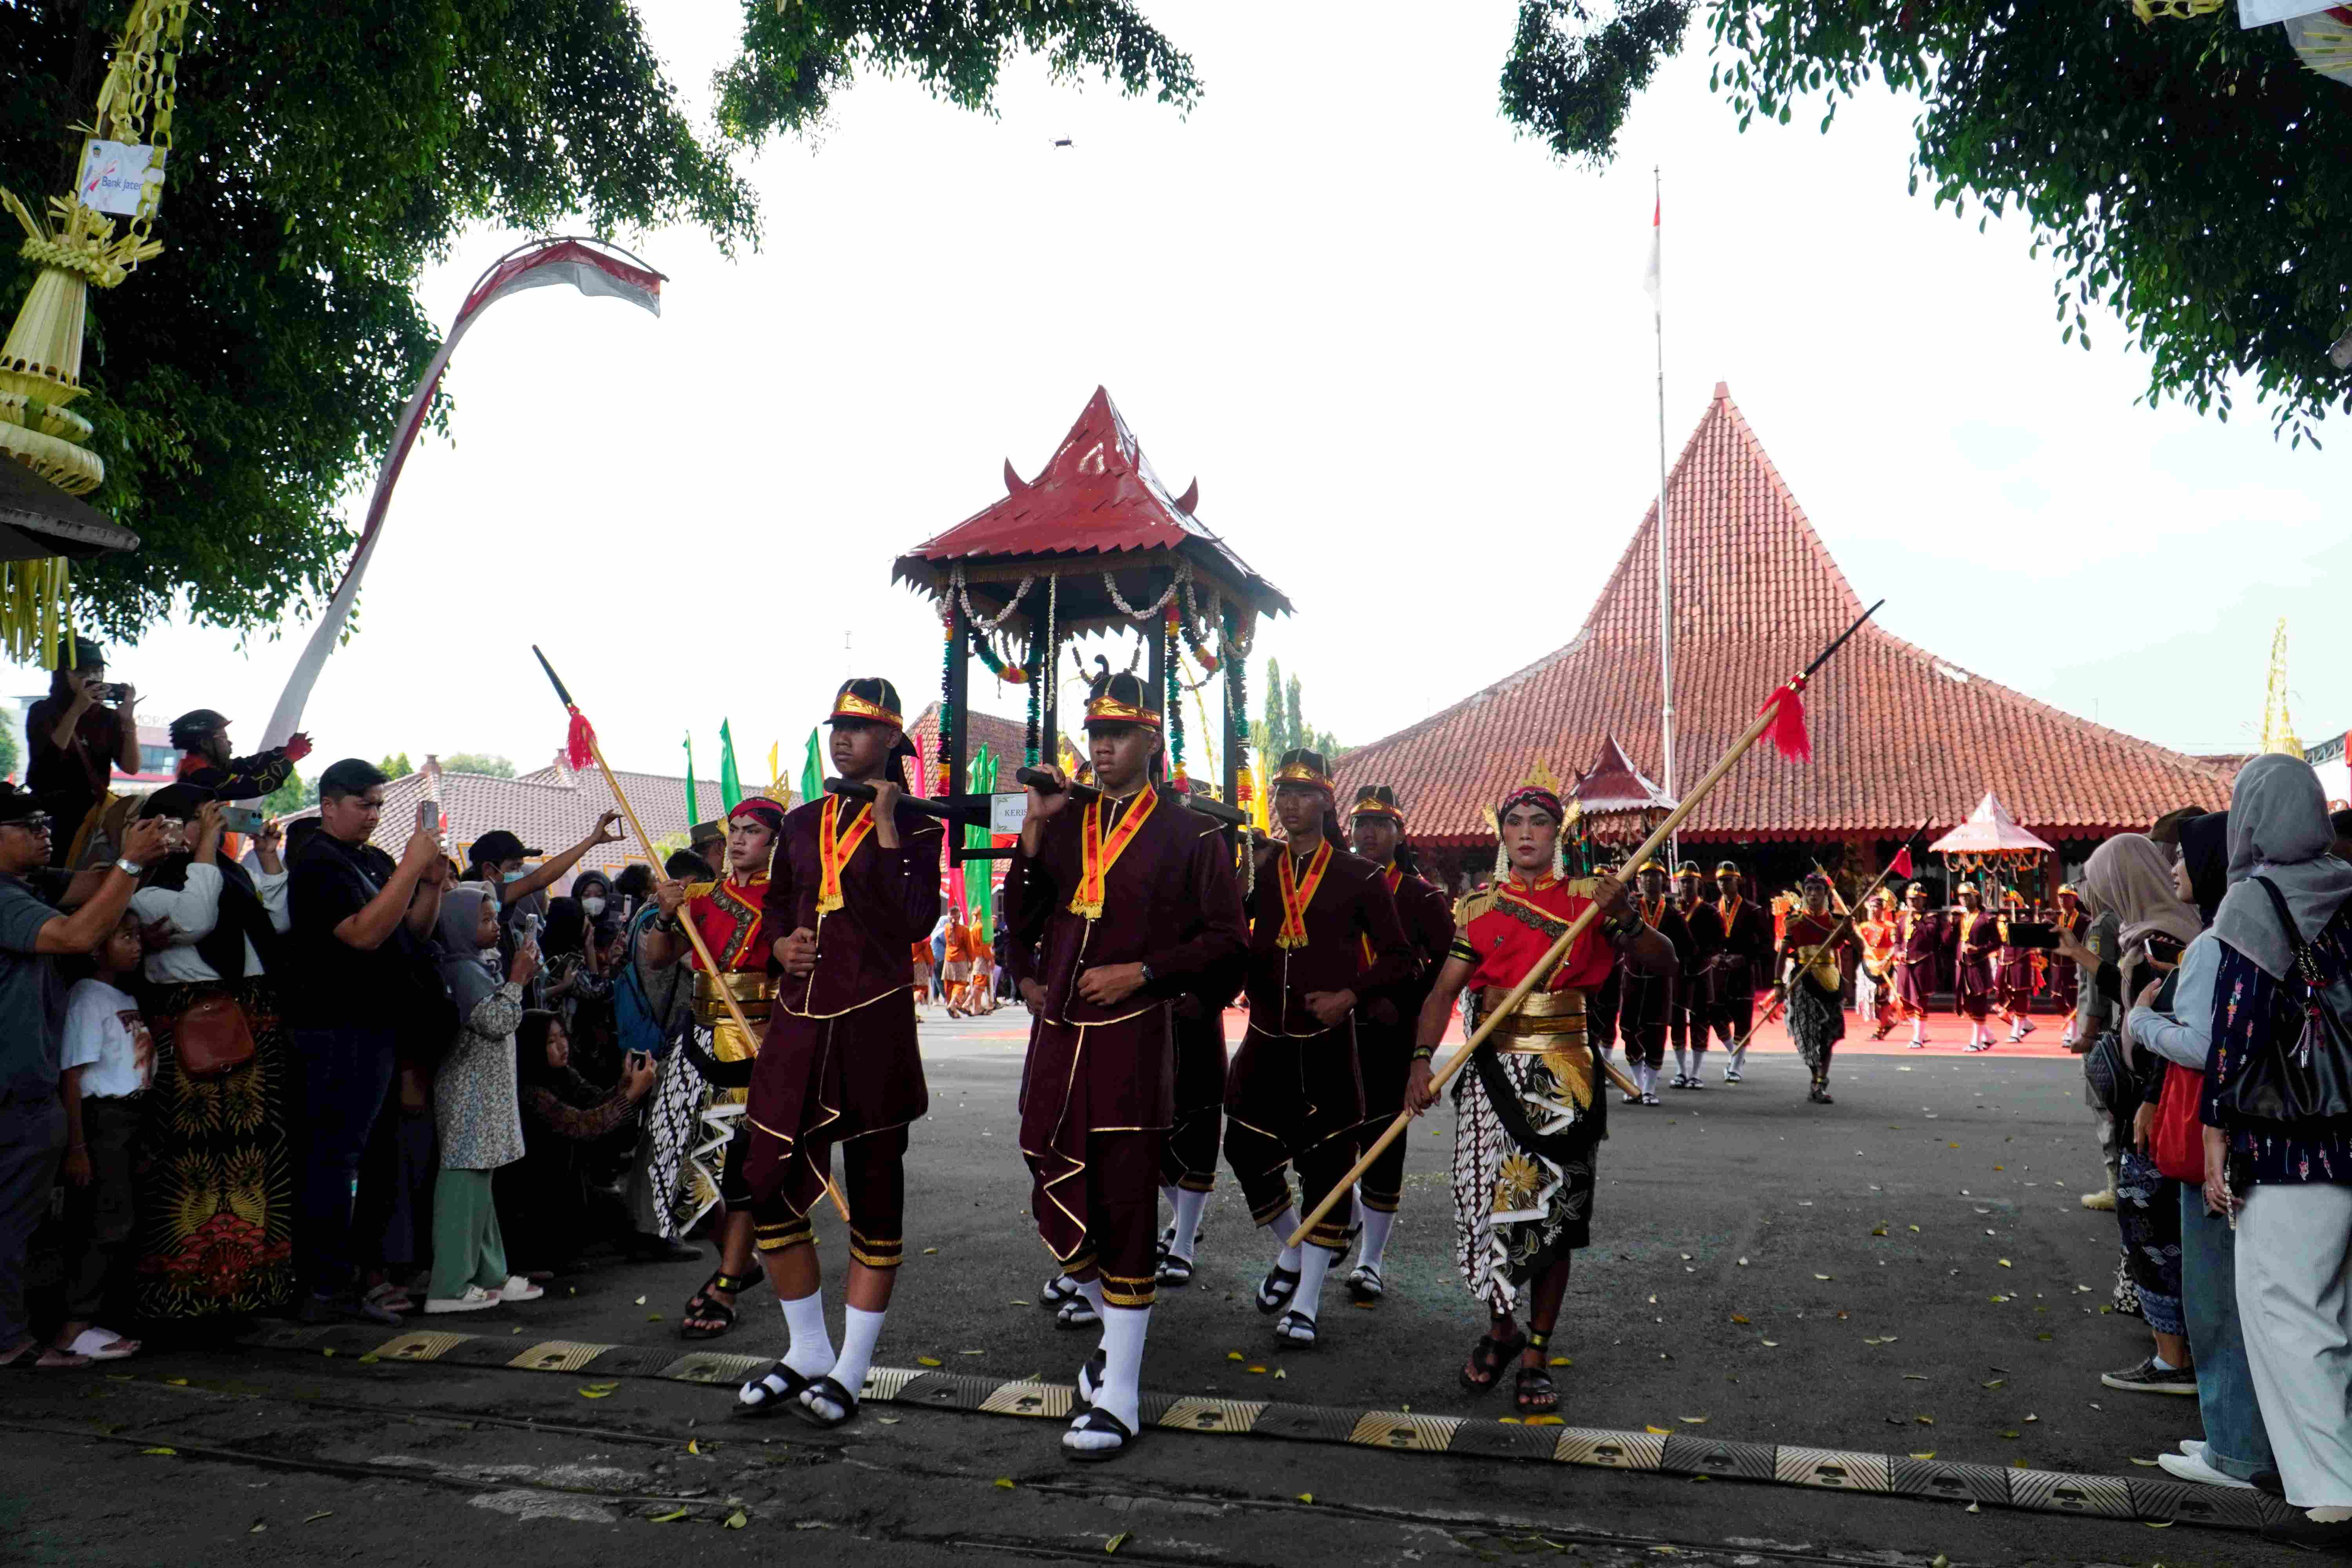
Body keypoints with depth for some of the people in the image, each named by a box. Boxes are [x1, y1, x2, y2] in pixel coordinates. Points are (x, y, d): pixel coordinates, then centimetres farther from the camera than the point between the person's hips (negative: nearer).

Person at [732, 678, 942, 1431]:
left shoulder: (917, 828, -2)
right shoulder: (801, 824, 13)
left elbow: (916, 921, -16)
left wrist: (887, 827, -16)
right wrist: (781, 944, 2)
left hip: (875, 1024, -5)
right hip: (799, 1021, 5)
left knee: (874, 1192, 4)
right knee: (769, 1185, 5)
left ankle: (851, 1370, 15)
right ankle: (808, 1353, 24)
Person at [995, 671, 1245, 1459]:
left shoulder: (1191, 835, 0)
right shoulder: (1063, 821, 12)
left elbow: (1225, 938, 0)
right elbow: (1021, 919, 10)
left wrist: (1139, 972, -11)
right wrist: (1034, 831, -1)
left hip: (1133, 1037, -5)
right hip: (1056, 1036, 5)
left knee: (1125, 1207, -4)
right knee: (1056, 1202, 10)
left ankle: (1118, 1397, 3)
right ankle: (1107, 1325, 36)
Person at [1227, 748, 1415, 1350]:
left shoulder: (1359, 877, -2)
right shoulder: (1257, 870, 7)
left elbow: (1399, 957, 2)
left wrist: (1349, 994, -12)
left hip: (1327, 1042, -3)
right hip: (1266, 1041, 3)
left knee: (1327, 1165, -1)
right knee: (1247, 1151, 6)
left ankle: (1306, 1302, 11)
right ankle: (1291, 1253, 34)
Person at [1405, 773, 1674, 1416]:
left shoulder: (1587, 899, 4)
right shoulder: (1478, 907, 7)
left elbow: (1663, 964, -1)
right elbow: (1446, 991, 0)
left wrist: (1624, 918, -20)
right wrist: (1422, 1060, -14)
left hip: (1564, 1078, -1)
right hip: (1493, 1073, 1)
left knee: (1554, 1214, 3)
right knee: (1487, 1205, -2)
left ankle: (1537, 1354, 16)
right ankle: (1501, 1328, 25)